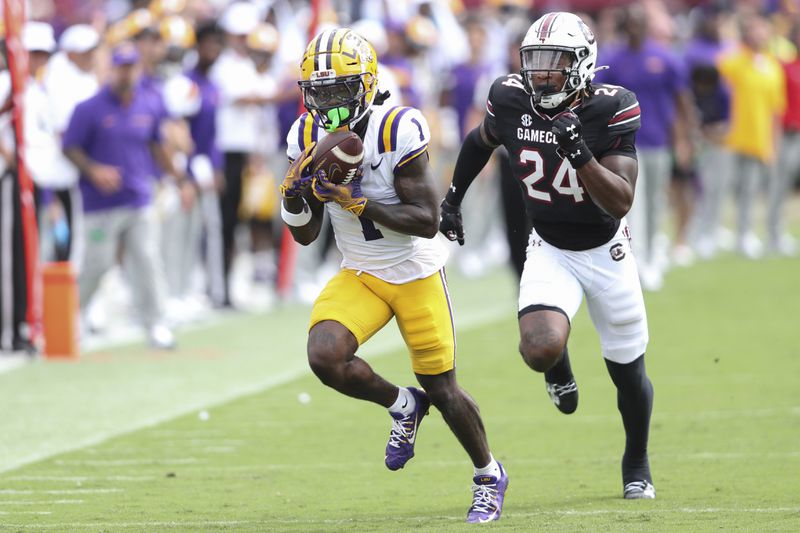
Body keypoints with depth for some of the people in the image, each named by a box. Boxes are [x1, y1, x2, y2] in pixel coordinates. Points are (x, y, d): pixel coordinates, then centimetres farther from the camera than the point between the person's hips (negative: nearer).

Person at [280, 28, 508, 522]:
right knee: (325, 355, -22)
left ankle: (489, 475, 30)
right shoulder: (309, 138, -5)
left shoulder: (397, 132, -23)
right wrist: (294, 191, -19)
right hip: (359, 274, 4)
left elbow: (427, 221, -23)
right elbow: (305, 235, 2)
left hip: (415, 273, -4)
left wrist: (357, 202, -31)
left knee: (442, 391, 3)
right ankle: (402, 405, 7)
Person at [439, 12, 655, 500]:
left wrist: (579, 151, -42)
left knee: (629, 372, 11)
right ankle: (560, 367, 14)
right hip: (549, 252, 1)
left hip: (606, 253, -1)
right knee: (541, 350, -26)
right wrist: (454, 196, 16)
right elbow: (482, 141, 11)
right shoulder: (511, 100, -15)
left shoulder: (610, 110, -24)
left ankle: (637, 465, 39)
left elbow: (621, 203, -30)